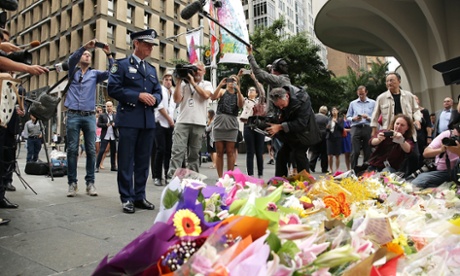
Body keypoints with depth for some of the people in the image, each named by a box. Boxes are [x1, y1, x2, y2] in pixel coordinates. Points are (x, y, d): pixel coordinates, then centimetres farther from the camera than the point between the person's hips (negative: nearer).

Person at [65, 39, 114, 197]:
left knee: (91, 150, -2)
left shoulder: (95, 74, 15)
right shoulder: (73, 71, 14)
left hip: (89, 116, 1)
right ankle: (72, 183, 5)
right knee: (72, 150, -1)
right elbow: (71, 59, -6)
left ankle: (90, 182, 3)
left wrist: (109, 55, -9)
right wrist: (85, 46, -16)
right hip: (73, 115, -1)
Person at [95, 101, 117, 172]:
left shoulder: (116, 115, 12)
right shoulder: (102, 115, 6)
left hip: (113, 136, 3)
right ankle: (97, 167, -5)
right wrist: (106, 125, -17)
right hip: (105, 136, -3)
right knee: (101, 151, -8)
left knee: (113, 151, 7)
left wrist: (114, 124, -14)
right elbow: (98, 124, -2)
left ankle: (113, 166, 16)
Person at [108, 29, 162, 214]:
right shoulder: (122, 64, 4)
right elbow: (113, 88, -7)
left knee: (143, 161, 8)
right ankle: (127, 198, 8)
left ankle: (140, 196, 17)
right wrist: (138, 95, -15)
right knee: (126, 160, -1)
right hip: (129, 119, -5)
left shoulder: (152, 69, 20)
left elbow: (158, 92, 19)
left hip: (148, 120, 6)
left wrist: (154, 98, -5)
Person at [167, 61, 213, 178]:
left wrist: (193, 82, -5)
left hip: (199, 124, 1)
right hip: (182, 122, 0)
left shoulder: (207, 84, 13)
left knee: (194, 154, 8)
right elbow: (177, 100, 1)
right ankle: (172, 177, -11)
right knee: (177, 152, -9)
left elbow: (206, 95, -9)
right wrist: (178, 82, 0)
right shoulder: (184, 83, 11)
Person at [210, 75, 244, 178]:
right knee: (219, 152, 3)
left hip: (231, 125, 0)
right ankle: (220, 177, 10)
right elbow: (213, 98, -7)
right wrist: (220, 85, -14)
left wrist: (238, 91, -14)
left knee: (230, 152, 1)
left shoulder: (238, 94, 13)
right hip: (219, 123, 0)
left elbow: (240, 105, -6)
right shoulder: (222, 91, 11)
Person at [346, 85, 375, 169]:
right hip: (356, 128, 0)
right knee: (355, 152, -9)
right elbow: (348, 117, 15)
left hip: (368, 128, 0)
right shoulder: (352, 103, 18)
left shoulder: (373, 103, 13)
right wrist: (354, 118, -5)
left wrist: (368, 117, -13)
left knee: (367, 152, 1)